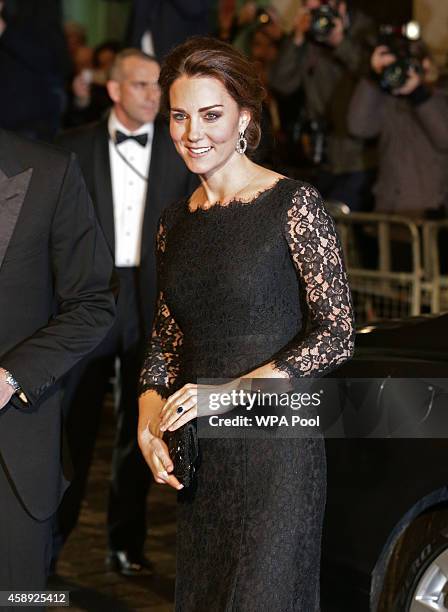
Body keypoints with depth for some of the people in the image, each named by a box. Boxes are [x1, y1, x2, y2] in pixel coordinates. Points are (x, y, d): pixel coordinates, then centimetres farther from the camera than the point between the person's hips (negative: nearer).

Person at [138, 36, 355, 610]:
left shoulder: (294, 204, -8)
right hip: (200, 452, 6)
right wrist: (149, 416, -2)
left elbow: (338, 333, -12)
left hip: (276, 442, -6)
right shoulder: (176, 220, 10)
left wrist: (231, 391, -19)